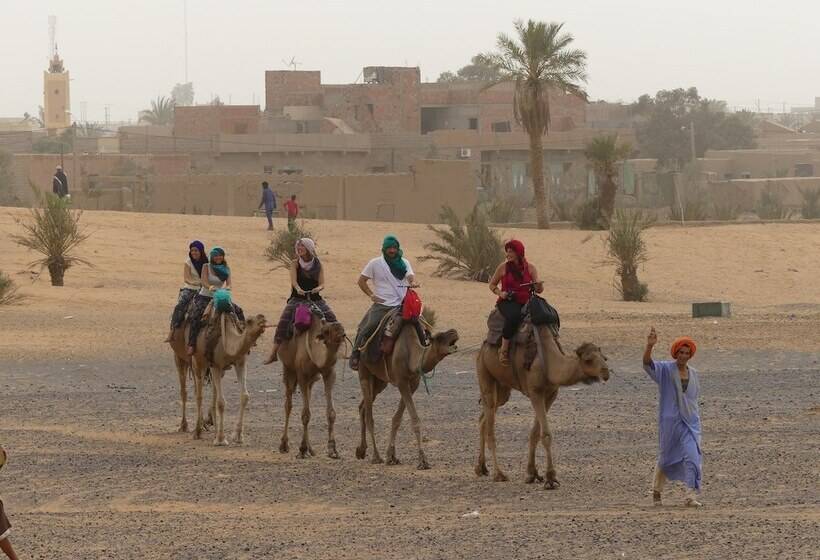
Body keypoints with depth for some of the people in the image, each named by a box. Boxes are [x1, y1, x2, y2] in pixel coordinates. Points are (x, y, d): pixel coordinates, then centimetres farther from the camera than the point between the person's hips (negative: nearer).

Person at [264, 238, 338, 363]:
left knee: (330, 318, -14)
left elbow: (322, 284, -1)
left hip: (315, 298, 2)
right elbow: (294, 280, -12)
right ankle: (273, 353, -16)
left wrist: (318, 288, -25)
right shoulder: (295, 263, 2)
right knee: (283, 321, -18)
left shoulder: (318, 264, 5)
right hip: (298, 298, -2)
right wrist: (298, 289, -34)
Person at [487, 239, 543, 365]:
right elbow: (492, 284, 13)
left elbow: (538, 289, 11)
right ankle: (504, 350, -30)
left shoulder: (530, 268, 9)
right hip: (508, 302, -3)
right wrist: (500, 293, -8)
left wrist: (538, 286, -14)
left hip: (525, 302, 3)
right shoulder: (503, 267, 4)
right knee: (513, 316, -38)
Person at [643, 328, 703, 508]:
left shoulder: (693, 374, 8)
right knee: (666, 457, 9)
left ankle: (691, 495, -17)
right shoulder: (665, 370, -6)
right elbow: (647, 363, -25)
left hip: (690, 422, 3)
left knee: (692, 455, -13)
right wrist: (649, 346, -44)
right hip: (670, 421, -3)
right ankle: (656, 490, 31)